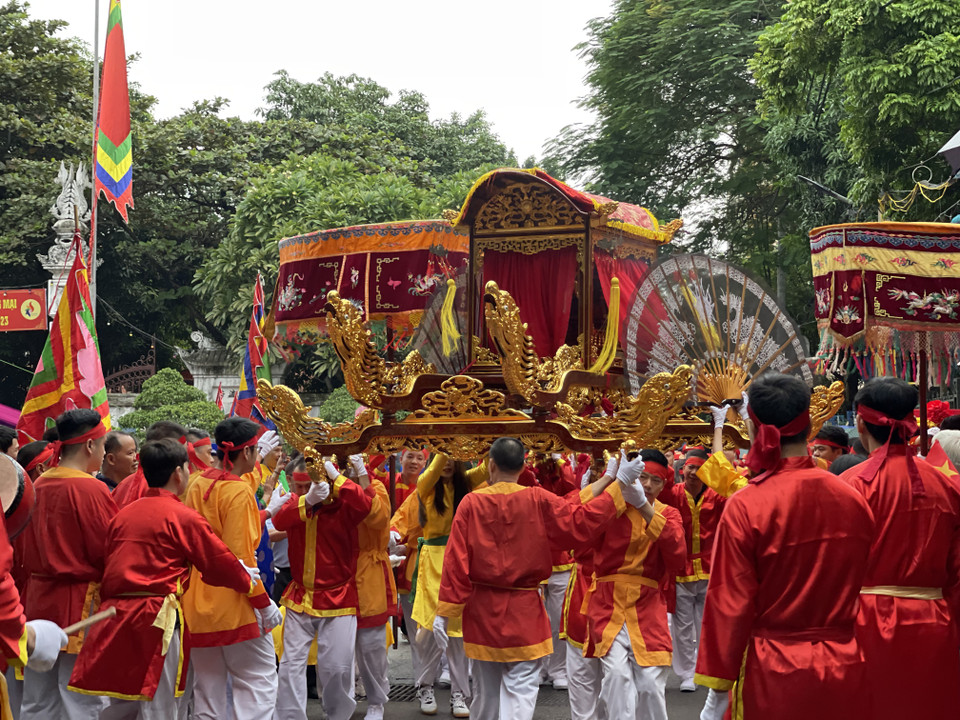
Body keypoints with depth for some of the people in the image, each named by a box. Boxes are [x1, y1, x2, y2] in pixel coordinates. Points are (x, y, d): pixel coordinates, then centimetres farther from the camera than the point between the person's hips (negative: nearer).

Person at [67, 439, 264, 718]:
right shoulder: (183, 517, -6)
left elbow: (109, 567, 18)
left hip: (115, 614, 7)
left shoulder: (123, 514, 13)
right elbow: (220, 563, 0)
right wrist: (247, 580, 18)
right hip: (156, 619, -7)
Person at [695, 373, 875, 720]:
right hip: (846, 670, 3)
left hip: (773, 677, -3)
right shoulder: (853, 499, -5)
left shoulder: (745, 508, -15)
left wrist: (718, 680, -2)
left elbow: (730, 604, -11)